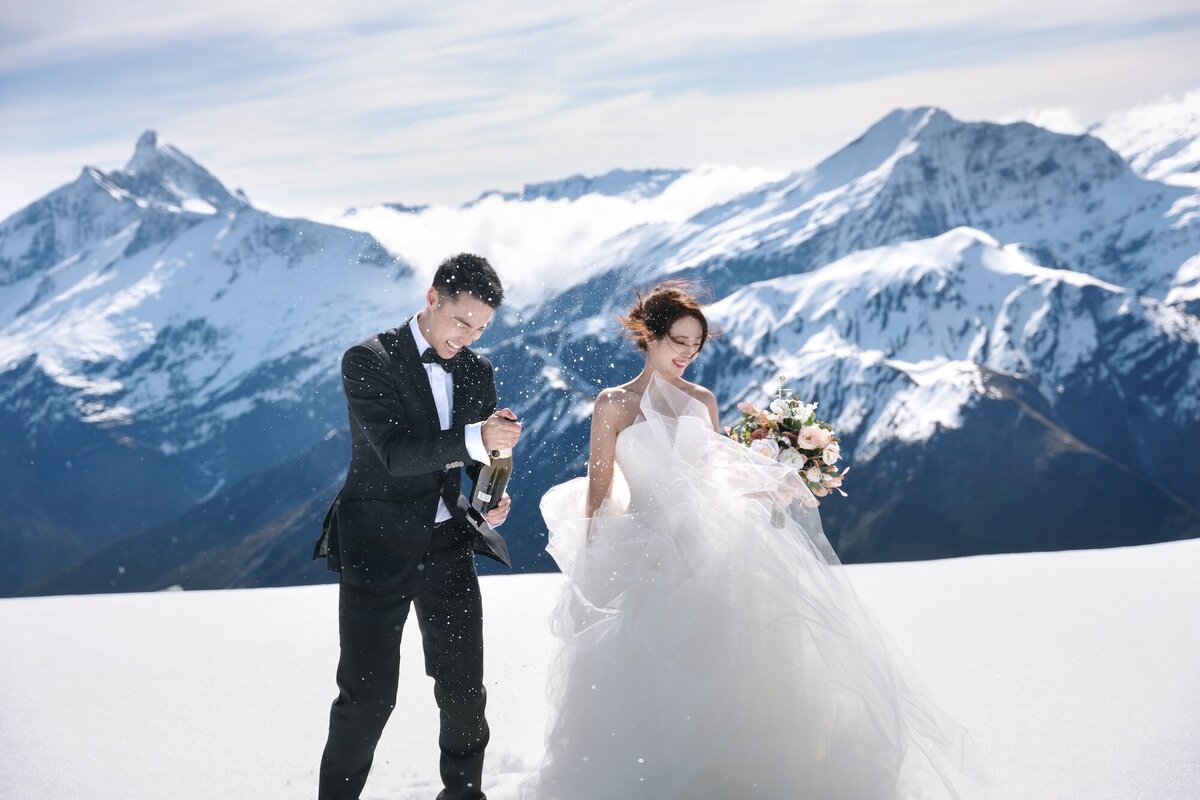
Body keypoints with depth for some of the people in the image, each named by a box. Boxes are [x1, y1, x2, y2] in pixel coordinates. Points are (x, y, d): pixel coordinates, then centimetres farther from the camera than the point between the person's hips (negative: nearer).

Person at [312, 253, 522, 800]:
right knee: (368, 692, -3)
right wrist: (476, 438, -34)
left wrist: (496, 495, -7)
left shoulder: (477, 371, 7)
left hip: (448, 544, 5)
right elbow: (395, 451, -22)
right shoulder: (368, 361, -11)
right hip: (378, 547, -5)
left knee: (465, 686, 11)